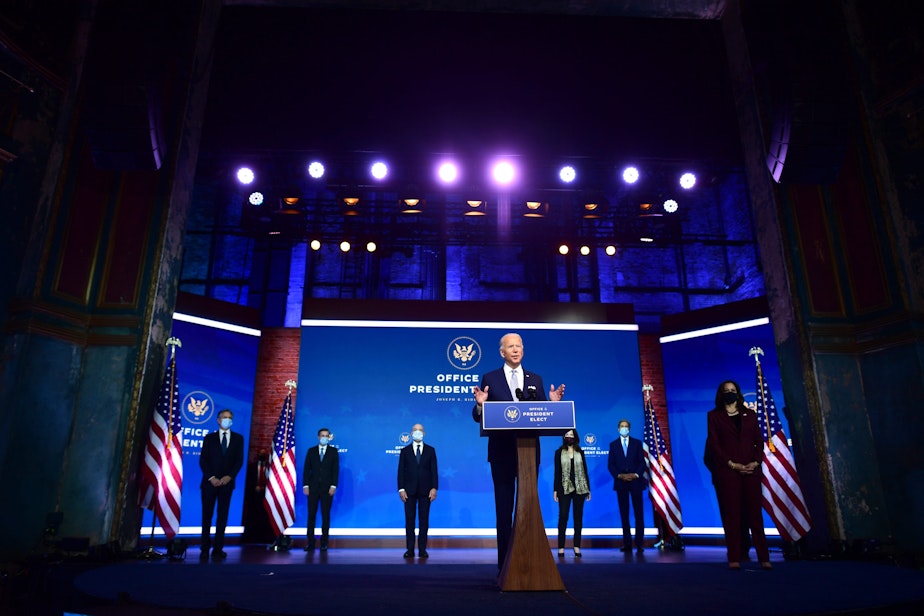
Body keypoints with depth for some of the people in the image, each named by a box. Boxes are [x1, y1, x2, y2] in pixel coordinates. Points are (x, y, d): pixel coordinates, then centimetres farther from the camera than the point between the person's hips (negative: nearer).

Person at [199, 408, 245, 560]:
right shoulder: (209, 437, 7)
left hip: (227, 482, 0)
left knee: (222, 516, 1)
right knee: (207, 515, 3)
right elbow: (203, 460, 0)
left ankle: (218, 549, 4)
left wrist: (229, 476, -11)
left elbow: (239, 460, 3)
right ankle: (205, 548, 10)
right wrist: (211, 478, -12)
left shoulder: (238, 438, 9)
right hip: (210, 482, 0)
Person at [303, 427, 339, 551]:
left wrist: (333, 486, -9)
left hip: (327, 488, -1)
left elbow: (336, 470, 0)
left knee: (326, 516, 3)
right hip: (313, 487, 1)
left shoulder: (333, 451, 5)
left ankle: (324, 543, 9)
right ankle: (310, 543, 9)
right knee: (311, 515, 2)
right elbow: (306, 469, 5)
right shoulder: (311, 451, 9)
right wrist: (305, 485, -4)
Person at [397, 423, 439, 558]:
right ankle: (410, 549, 7)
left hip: (425, 490, 0)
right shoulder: (405, 451, 7)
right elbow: (401, 471, 2)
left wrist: (434, 488, -7)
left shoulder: (430, 450, 7)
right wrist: (401, 489, -7)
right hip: (409, 490, 0)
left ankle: (422, 549, 9)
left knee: (424, 520, 2)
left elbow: (434, 470, 3)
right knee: (409, 520, 1)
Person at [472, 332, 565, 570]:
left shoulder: (535, 379, 10)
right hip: (502, 452, -2)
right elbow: (479, 417, -1)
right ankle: (505, 562, 13)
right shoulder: (490, 378, 3)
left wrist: (553, 403, -12)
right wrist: (480, 405, -22)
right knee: (504, 507, 5)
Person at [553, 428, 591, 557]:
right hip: (564, 488, -2)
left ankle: (577, 547, 10)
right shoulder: (559, 452, 4)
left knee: (578, 517, 4)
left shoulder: (580, 452, 8)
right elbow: (557, 472, 2)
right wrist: (555, 490, -2)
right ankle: (561, 547, -1)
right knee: (563, 516, -4)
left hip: (579, 488, 2)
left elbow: (584, 471, 9)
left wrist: (588, 489, 6)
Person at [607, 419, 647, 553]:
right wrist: (619, 475, -11)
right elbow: (610, 464, 4)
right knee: (624, 514, 3)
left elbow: (642, 462, 3)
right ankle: (627, 543, 7)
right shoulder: (613, 445, 9)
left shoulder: (637, 443, 8)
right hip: (620, 482, 1)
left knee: (639, 513, -1)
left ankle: (639, 543, 4)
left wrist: (636, 474, -11)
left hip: (635, 481, 0)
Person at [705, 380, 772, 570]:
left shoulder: (750, 414, 15)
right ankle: (734, 559, 1)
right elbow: (713, 444, -1)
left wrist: (755, 462, -6)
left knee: (755, 513, 2)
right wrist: (732, 464, -11)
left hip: (751, 469, 2)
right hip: (726, 470, -2)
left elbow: (759, 441, 10)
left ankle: (764, 558, 6)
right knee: (731, 514, -2)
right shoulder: (714, 415, 7)